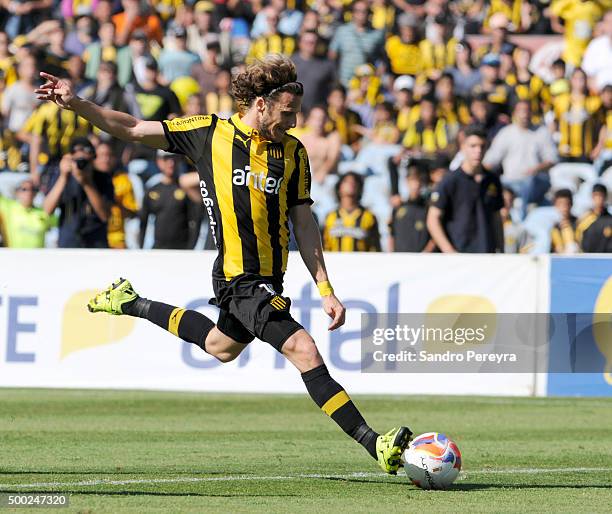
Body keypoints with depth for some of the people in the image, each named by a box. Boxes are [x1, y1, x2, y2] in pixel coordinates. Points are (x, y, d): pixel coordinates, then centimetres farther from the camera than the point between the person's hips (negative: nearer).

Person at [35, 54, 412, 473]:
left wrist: (326, 289, 2)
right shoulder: (210, 133, -5)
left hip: (269, 279, 7)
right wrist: (75, 103, -6)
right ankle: (374, 445, -22)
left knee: (222, 347, 29)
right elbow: (133, 129, 2)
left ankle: (132, 304, 46)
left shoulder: (293, 152, 6)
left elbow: (303, 222, 8)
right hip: (240, 278, -7)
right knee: (304, 350, -20)